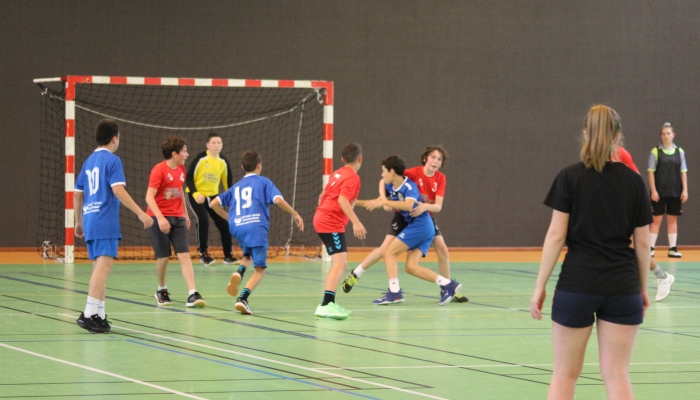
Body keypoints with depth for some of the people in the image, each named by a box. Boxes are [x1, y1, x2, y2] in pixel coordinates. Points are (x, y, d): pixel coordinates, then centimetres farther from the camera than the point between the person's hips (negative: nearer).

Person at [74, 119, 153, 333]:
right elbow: (118, 190, -17)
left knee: (100, 267, 13)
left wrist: (79, 221, 30)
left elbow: (77, 194, 20)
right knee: (103, 266, -13)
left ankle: (99, 315, 14)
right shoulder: (112, 160, -6)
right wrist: (140, 213, -16)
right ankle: (89, 314, -23)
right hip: (105, 222, -8)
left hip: (90, 220, 8)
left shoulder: (89, 162, 16)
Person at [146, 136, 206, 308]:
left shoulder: (181, 169, 9)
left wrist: (185, 213, 26)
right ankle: (161, 290, 25)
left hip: (178, 218, 5)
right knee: (163, 257, -1)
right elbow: (149, 197, -19)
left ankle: (192, 295, -15)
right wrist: (160, 218, -29)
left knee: (184, 255, -7)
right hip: (159, 218, -5)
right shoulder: (159, 170, -13)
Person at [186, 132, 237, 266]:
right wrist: (195, 194, -28)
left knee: (223, 223, -1)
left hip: (213, 195, 5)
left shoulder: (223, 161, -3)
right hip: (196, 195, -5)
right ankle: (203, 254, -9)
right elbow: (189, 177, -17)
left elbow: (227, 180, 10)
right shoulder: (201, 158, -18)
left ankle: (228, 255, 11)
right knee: (203, 219, -24)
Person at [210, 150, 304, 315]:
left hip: (237, 227, 5)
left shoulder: (237, 186, 23)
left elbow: (214, 203, 18)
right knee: (260, 269, 1)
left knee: (248, 256, 31)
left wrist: (228, 218, 30)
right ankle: (242, 298, -20)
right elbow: (278, 199, -6)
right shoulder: (263, 182, 10)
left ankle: (239, 272, -4)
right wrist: (295, 214, 4)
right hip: (256, 227, -5)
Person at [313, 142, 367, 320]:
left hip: (321, 218, 10)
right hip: (332, 223, -10)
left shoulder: (337, 174, 15)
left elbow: (323, 195, 26)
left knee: (341, 264, 16)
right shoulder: (353, 177, -11)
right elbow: (342, 200, -25)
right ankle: (326, 305, -30)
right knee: (339, 263, -18)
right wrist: (356, 222, -31)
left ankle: (329, 304, 18)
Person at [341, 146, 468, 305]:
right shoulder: (414, 173, -21)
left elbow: (438, 206, -19)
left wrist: (425, 206, -40)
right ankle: (354, 275, 5)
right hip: (404, 216, -3)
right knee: (385, 249, -11)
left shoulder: (440, 179, -11)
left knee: (443, 251, -6)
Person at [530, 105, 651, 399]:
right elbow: (642, 242, 5)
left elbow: (556, 235, -7)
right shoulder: (633, 180, 3)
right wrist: (643, 287, 16)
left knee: (565, 374, 9)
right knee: (617, 375, 3)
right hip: (623, 287, 2)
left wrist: (540, 286, -2)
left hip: (576, 286, -2)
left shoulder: (569, 177, -3)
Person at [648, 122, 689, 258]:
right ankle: (651, 248, 2)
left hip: (675, 192, 2)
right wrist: (653, 191, -11)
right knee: (657, 219, 0)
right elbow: (651, 172, -4)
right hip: (660, 192, -2)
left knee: (673, 220, 6)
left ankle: (673, 248, 9)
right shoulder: (655, 152, -3)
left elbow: (683, 172, 6)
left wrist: (685, 190, -1)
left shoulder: (679, 152, 5)